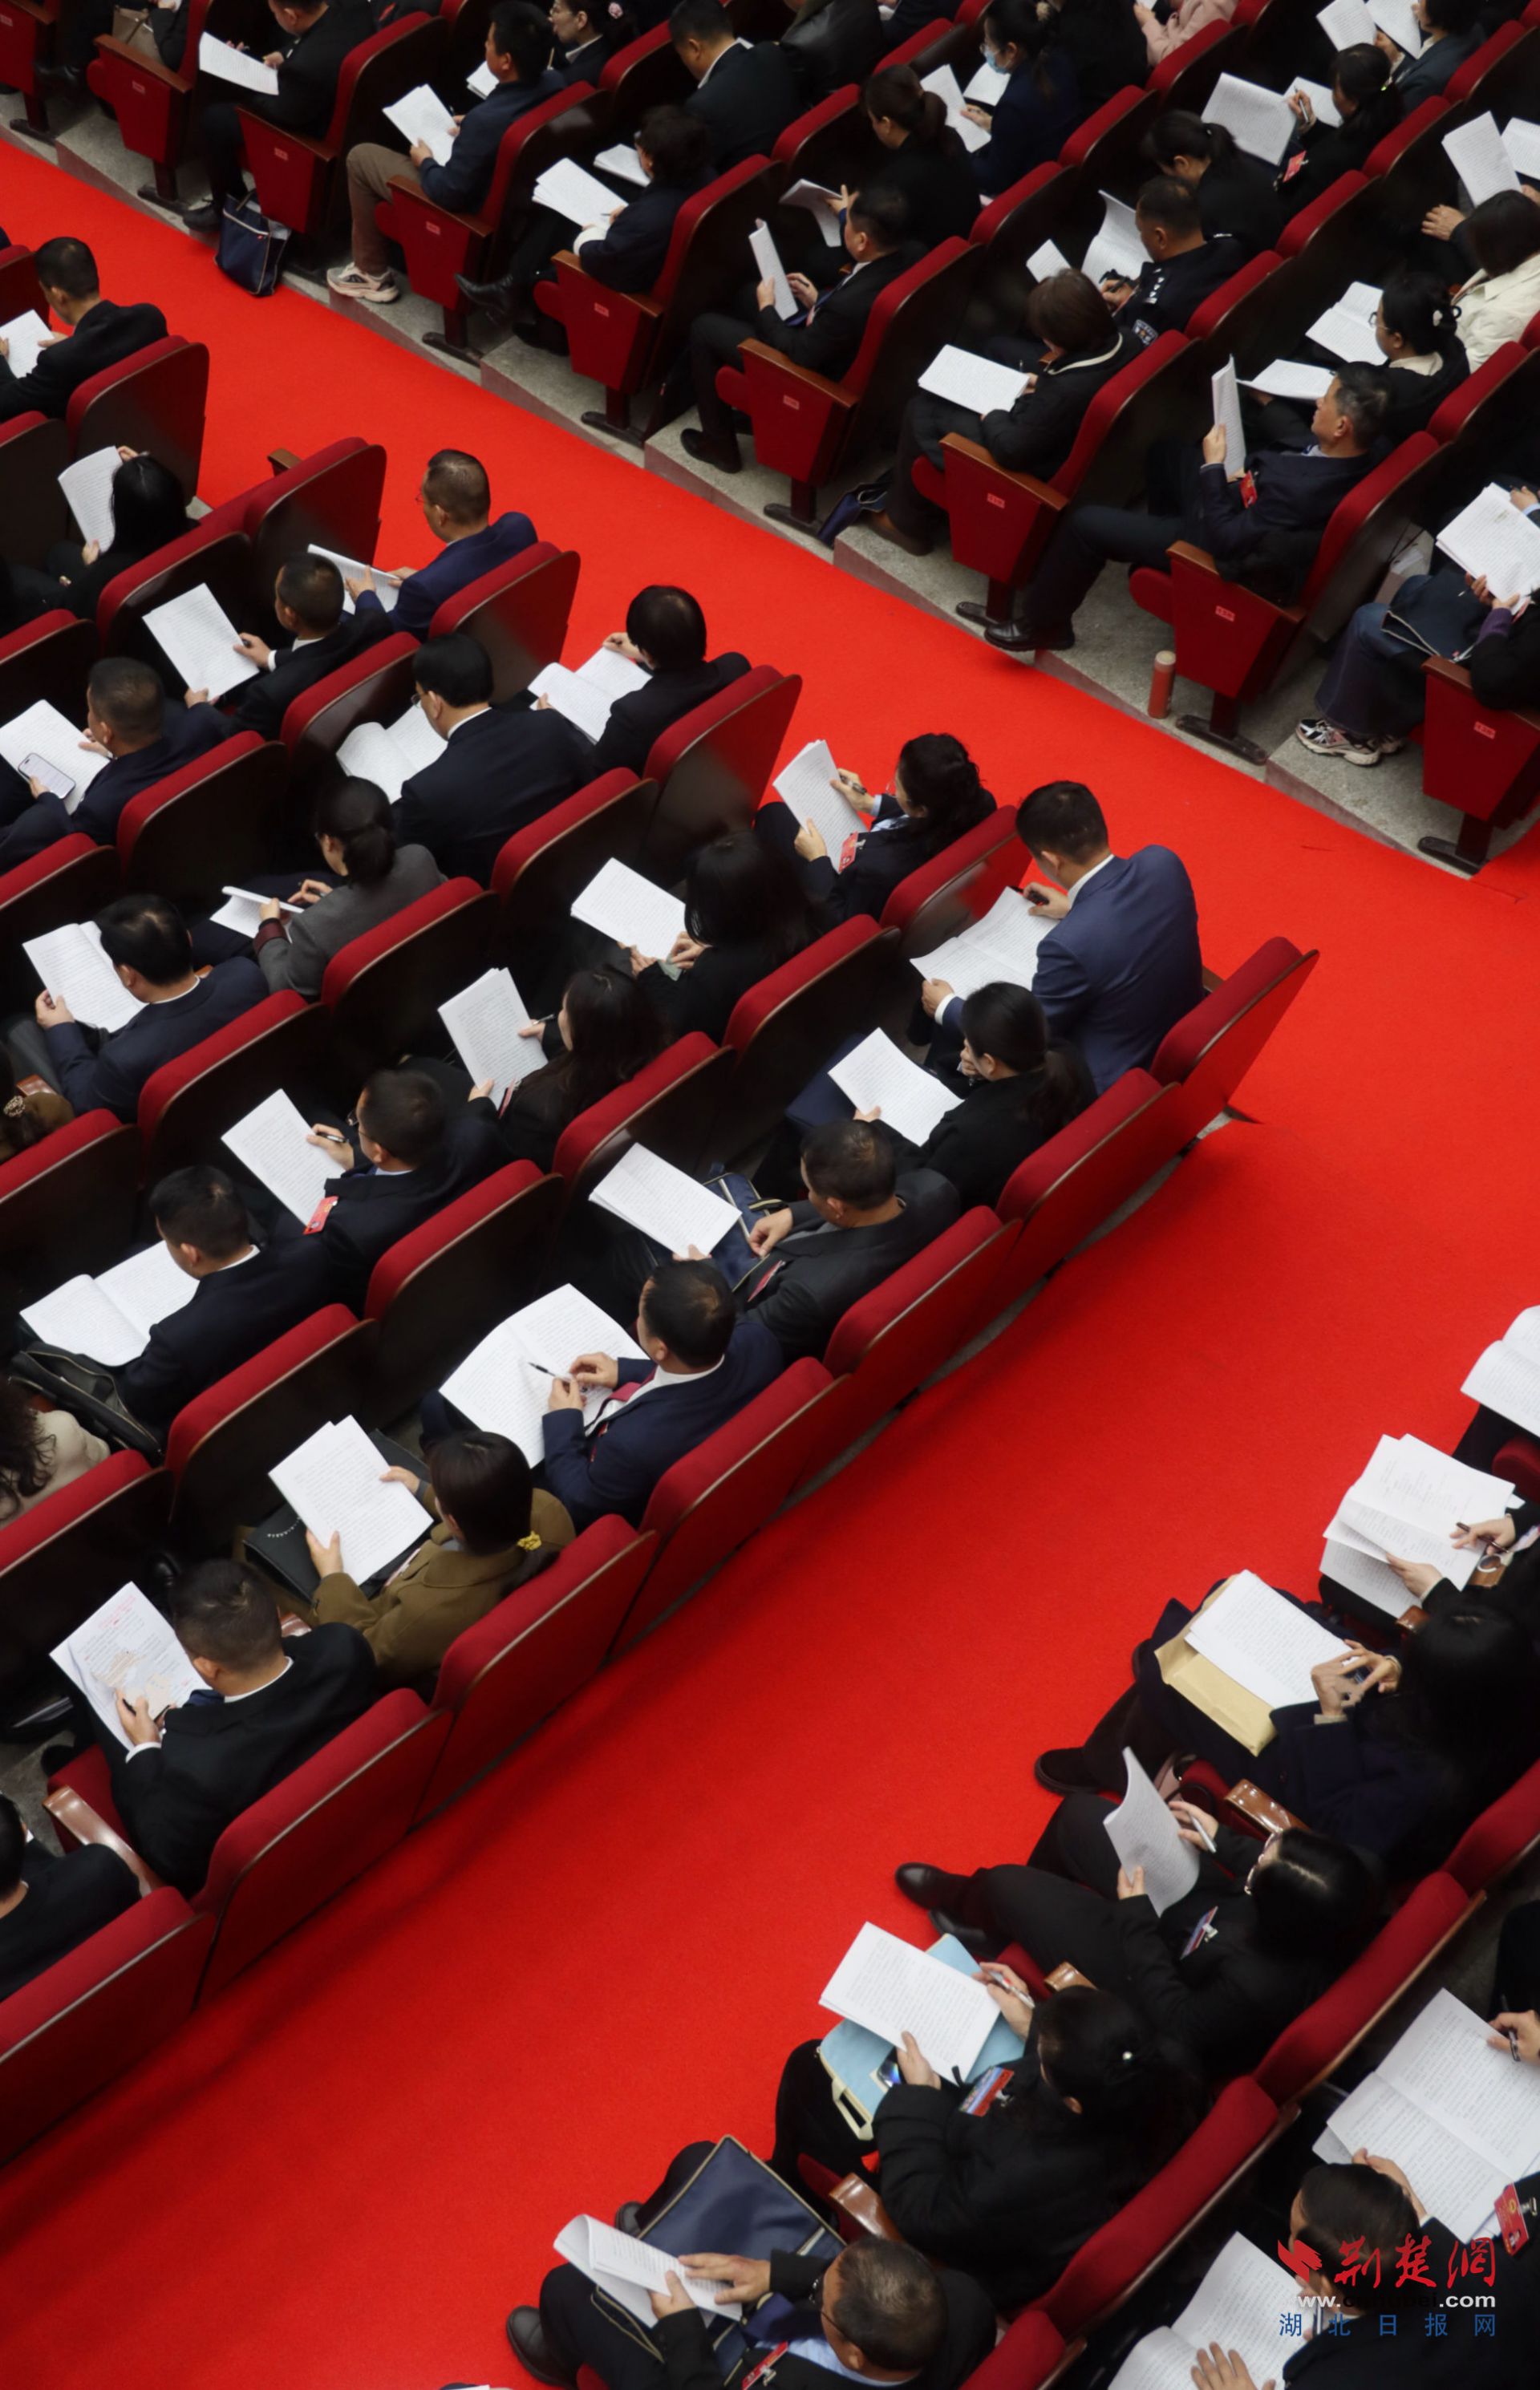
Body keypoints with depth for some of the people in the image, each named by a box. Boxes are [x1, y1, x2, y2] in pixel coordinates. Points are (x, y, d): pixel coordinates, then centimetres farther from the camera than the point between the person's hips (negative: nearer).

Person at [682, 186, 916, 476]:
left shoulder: (851, 306, -42)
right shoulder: (905, 252, -17)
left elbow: (800, 354, -25)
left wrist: (766, 308, -11)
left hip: (815, 371, -8)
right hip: (833, 345, 8)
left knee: (704, 329, 4)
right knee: (748, 291, 26)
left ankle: (720, 445, 19)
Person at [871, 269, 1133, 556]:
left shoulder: (1067, 392, -42)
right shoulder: (1123, 341, -17)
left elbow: (1010, 449, -31)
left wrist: (993, 415, -13)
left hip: (1028, 464, -9)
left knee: (921, 412, 5)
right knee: (997, 350, 24)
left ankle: (908, 523, 28)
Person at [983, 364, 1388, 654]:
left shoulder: (1300, 493, -41)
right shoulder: (1355, 447, -16)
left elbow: (1225, 539, -30)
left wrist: (1212, 467, -23)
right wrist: (1247, 471, -8)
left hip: (1219, 541, -9)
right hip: (1247, 509, 9)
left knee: (1084, 524, -6)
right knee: (1166, 450, 26)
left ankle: (1041, 623, 16)